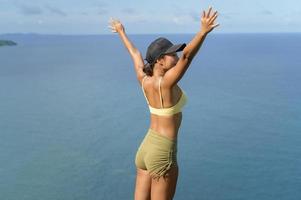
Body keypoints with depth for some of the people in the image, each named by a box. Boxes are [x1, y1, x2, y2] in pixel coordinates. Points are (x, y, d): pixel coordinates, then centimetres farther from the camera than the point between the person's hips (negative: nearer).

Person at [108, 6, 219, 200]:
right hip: (163, 153, -8)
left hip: (145, 148, 8)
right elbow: (187, 56, -35)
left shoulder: (144, 79, -2)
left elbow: (135, 53, 13)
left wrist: (121, 32, 28)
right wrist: (203, 32, -43)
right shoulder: (165, 82, -21)